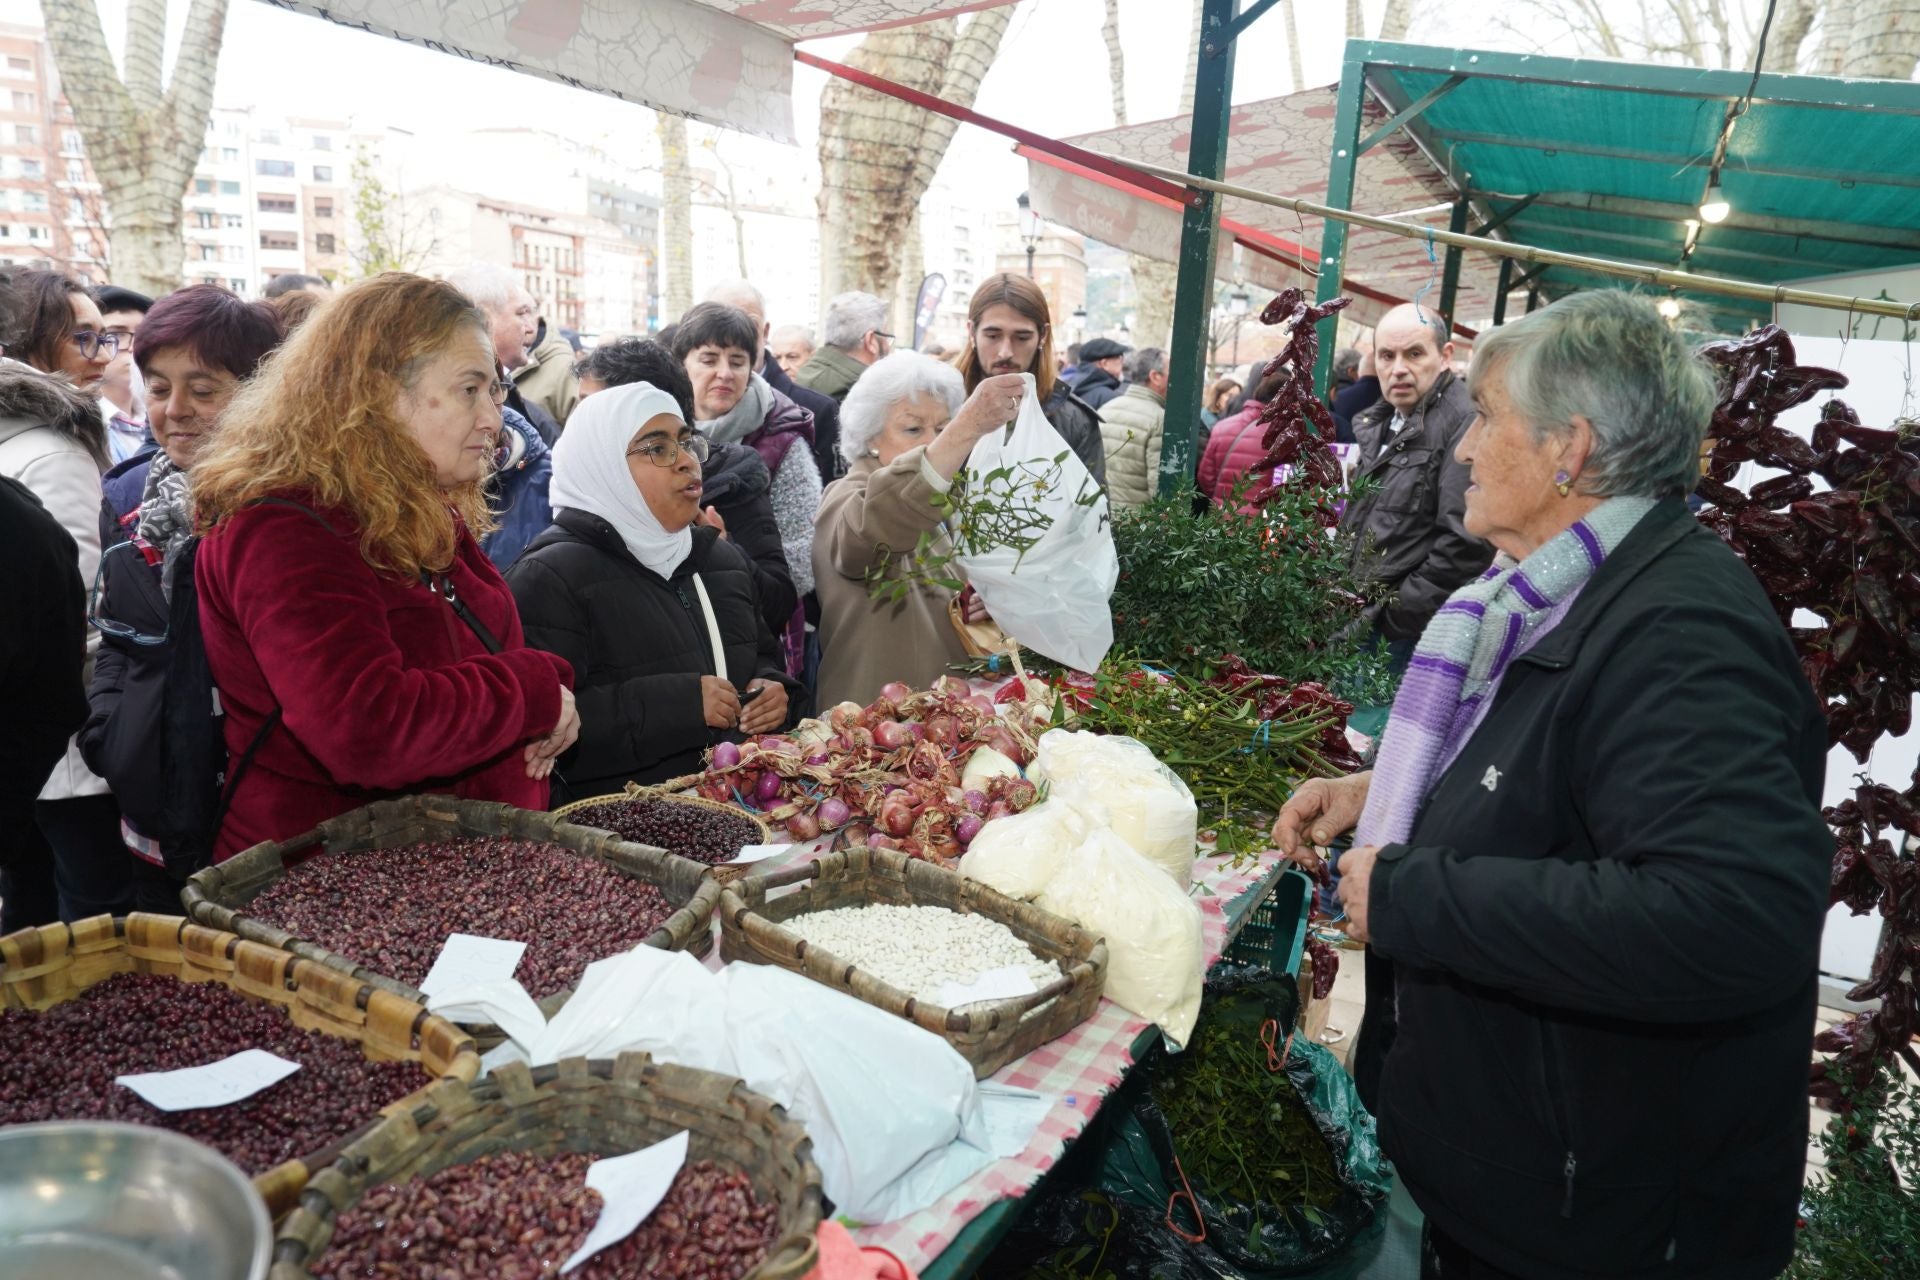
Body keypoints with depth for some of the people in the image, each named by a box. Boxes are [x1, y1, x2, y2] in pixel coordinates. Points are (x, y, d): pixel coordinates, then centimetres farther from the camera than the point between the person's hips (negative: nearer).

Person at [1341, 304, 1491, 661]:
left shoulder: (1466, 424, -16)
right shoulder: (1380, 424, 14)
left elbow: (1466, 545, -23)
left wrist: (1392, 616, -17)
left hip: (1411, 636, -8)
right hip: (1360, 626, 8)